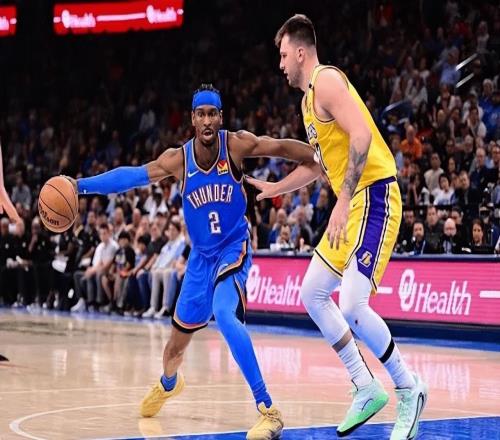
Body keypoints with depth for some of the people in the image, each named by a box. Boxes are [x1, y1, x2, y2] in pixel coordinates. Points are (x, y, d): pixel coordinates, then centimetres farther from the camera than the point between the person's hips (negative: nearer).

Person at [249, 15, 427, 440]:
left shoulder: (327, 81, -11)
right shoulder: (309, 97, 20)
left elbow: (361, 136, -24)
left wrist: (342, 201, -25)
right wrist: (272, 189, 38)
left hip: (373, 197, -11)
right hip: (353, 204, 11)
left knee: (352, 307, -18)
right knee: (313, 295, 12)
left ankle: (408, 388, 0)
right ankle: (367, 389, 16)